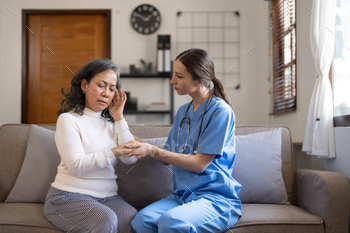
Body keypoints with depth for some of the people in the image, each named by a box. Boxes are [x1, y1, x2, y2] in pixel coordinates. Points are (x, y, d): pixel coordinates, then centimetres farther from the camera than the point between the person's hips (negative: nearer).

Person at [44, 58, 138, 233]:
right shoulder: (68, 119, -2)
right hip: (69, 195, -4)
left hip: (108, 197, 4)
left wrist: (119, 117, 1)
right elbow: (77, 166, -13)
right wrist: (114, 151, -17)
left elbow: (131, 158, 0)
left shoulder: (112, 122, 14)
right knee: (106, 219, -33)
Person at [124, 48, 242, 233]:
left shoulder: (220, 110, -8)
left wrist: (152, 151, -12)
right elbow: (167, 158, 17)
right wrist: (140, 146, 1)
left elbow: (200, 164, -12)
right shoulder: (183, 111, 15)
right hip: (182, 195, 5)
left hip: (216, 197, -5)